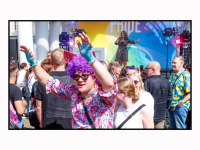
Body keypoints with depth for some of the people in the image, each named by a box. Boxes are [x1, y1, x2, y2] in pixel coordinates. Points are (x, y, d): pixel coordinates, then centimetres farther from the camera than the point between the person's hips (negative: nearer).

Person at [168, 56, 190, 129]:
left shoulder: (186, 75, -12)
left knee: (180, 127, -1)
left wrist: (182, 102, -29)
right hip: (171, 106, 8)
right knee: (172, 127, 16)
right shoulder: (172, 74, 12)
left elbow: (190, 93, -18)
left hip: (180, 107, -8)